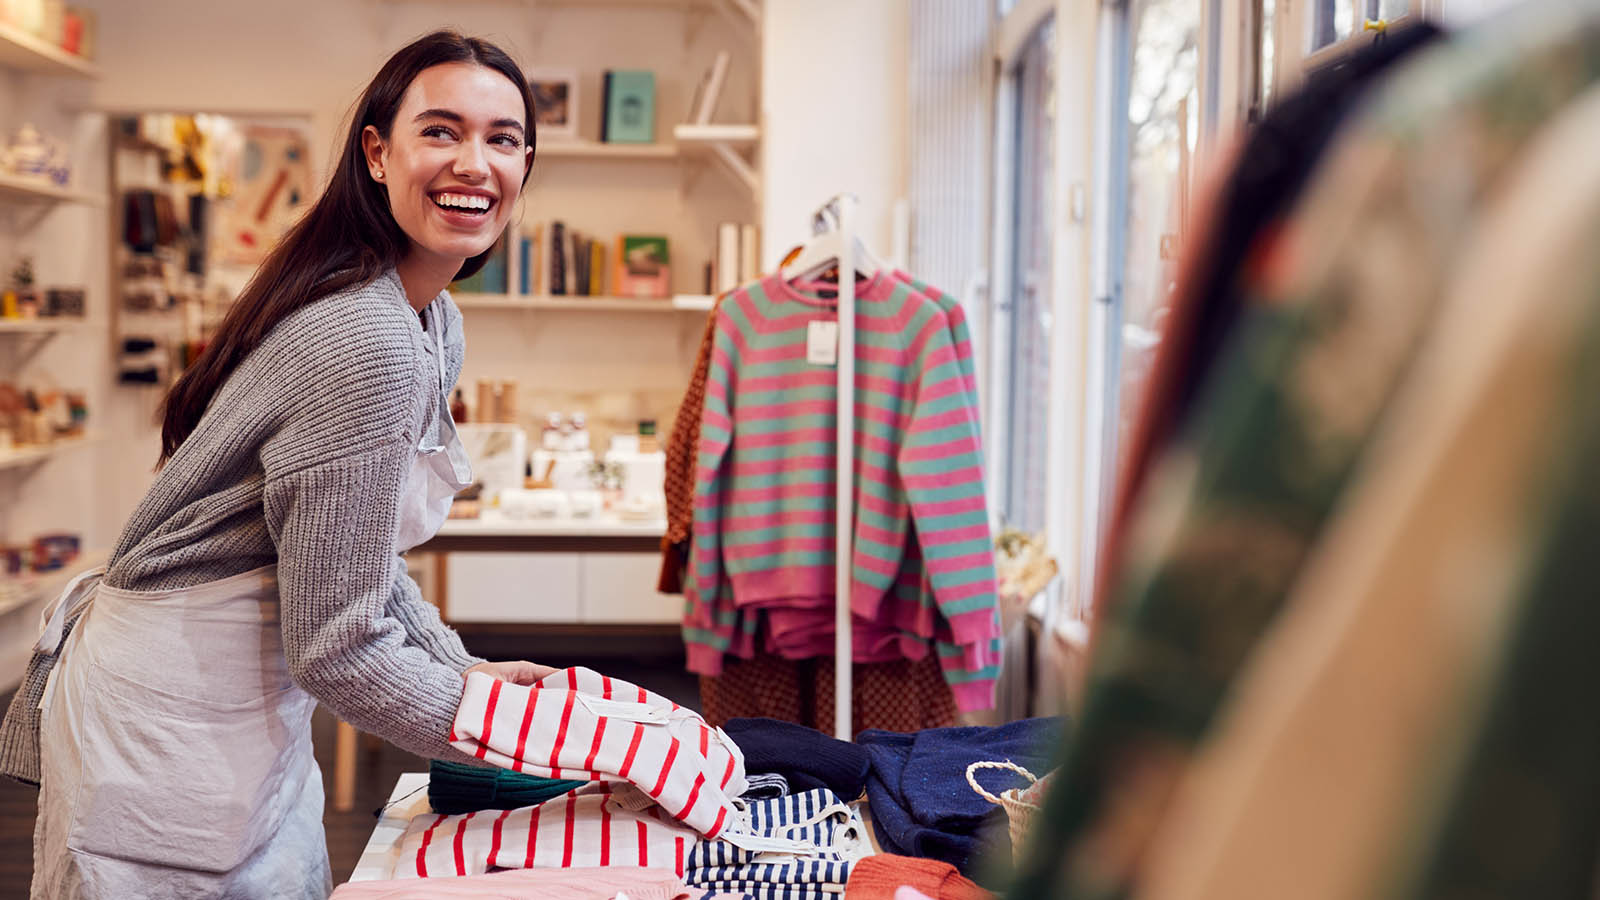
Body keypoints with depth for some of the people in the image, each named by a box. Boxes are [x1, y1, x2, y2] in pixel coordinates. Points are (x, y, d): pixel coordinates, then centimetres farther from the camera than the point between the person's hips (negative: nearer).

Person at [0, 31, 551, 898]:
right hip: (175, 723, -10)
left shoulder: (433, 322, 6)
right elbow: (336, 646, -24)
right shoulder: (363, 341, -27)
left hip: (255, 717, 10)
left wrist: (465, 668, 5)